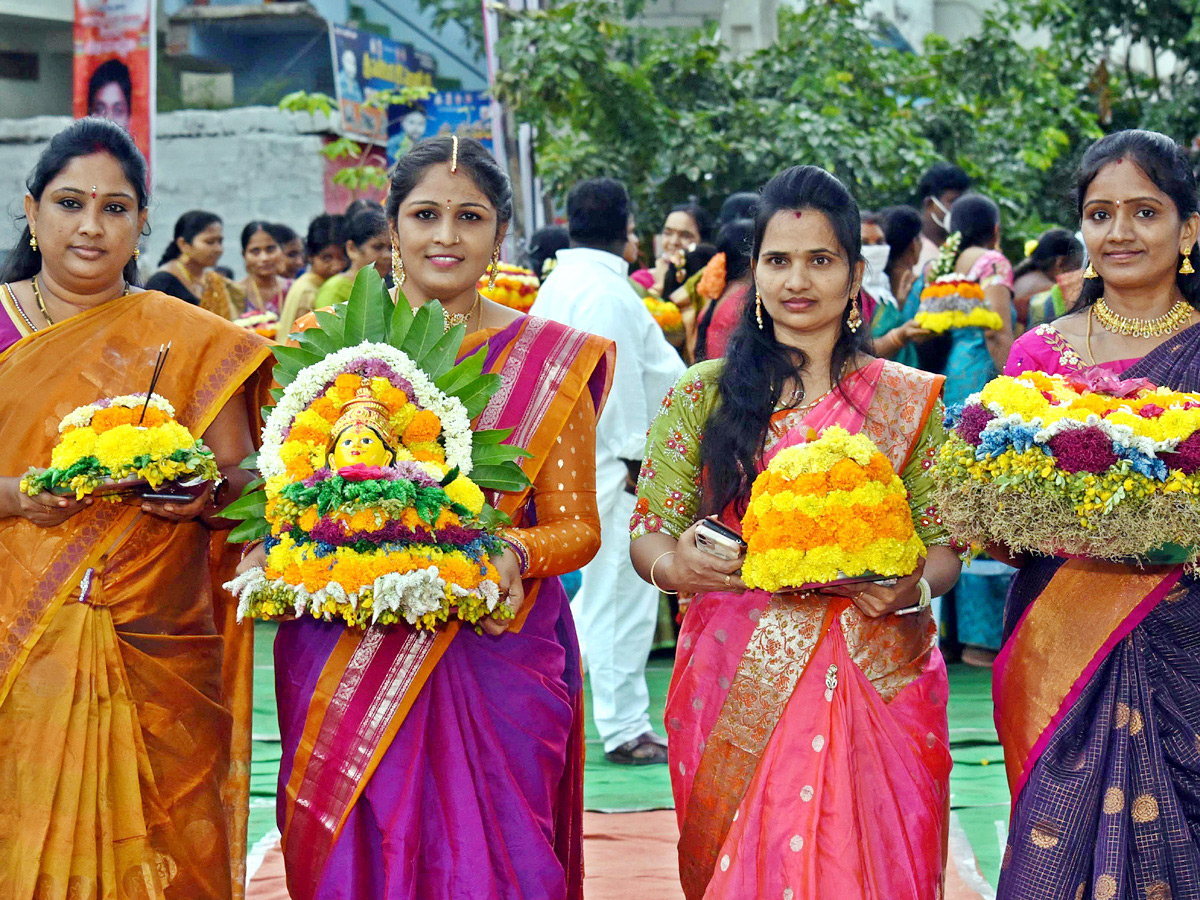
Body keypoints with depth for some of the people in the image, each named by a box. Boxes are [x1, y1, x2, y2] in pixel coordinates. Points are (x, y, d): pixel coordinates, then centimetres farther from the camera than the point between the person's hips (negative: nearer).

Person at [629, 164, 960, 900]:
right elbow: (648, 532, 4)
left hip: (876, 685, 0)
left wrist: (913, 587, -15)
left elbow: (944, 547, 7)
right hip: (739, 686, 0)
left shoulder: (909, 400, 6)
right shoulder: (704, 394, 5)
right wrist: (673, 564, -19)